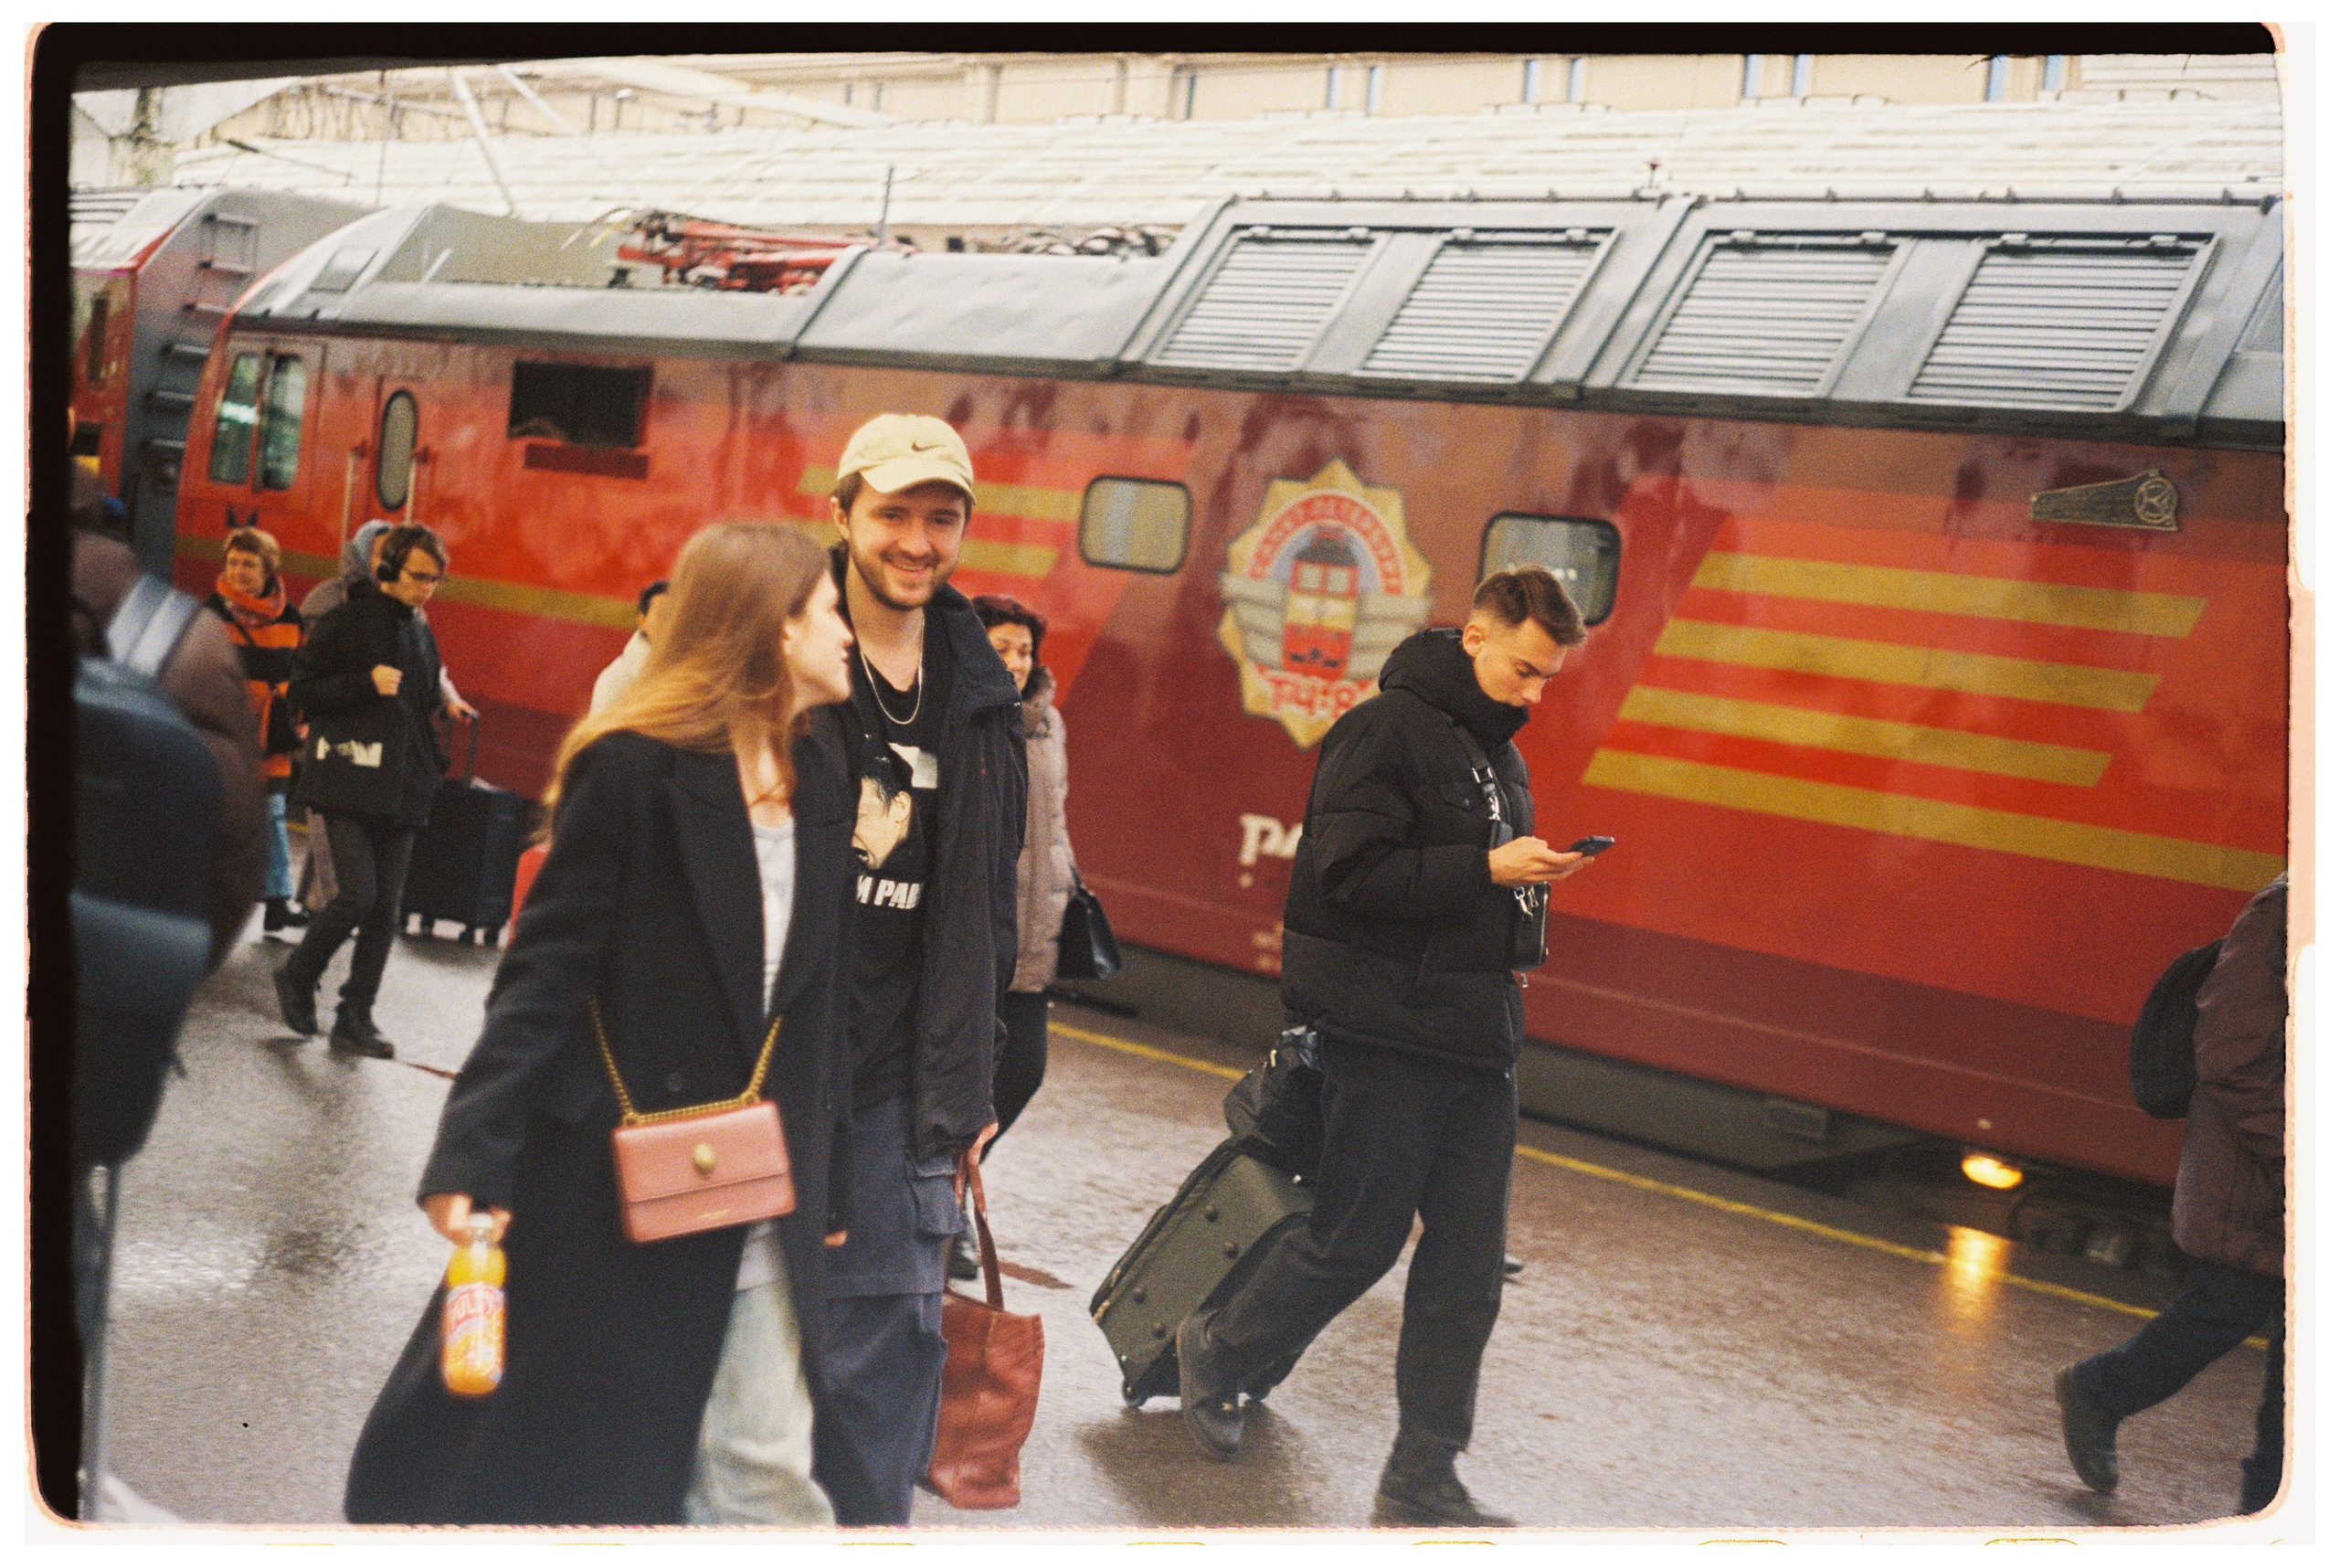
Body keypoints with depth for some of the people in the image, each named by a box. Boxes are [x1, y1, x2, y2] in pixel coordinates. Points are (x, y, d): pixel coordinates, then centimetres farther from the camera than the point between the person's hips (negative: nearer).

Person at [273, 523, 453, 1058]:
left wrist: (432, 766, 18)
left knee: (386, 907, 3)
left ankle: (355, 1018, 10)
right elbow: (303, 689, -7)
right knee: (359, 892, -15)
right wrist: (366, 683, -18)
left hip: (402, 792, 6)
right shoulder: (348, 620, -4)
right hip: (350, 784, -6)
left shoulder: (422, 633, 16)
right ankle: (297, 977, 10)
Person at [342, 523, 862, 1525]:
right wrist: (473, 1152, -20)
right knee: (534, 1460, 10)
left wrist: (824, 1175, 11)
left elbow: (819, 993, 10)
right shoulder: (635, 769, -12)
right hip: (614, 1184, -5)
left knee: (762, 1477, 4)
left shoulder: (819, 771, 6)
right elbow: (545, 971, -13)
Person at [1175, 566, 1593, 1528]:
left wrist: (1511, 941, 10)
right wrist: (1487, 870, -21)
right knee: (1356, 1241, 0)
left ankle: (1422, 1479, 14)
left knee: (1468, 1264, 6)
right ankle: (1217, 1351, 26)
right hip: (1385, 1034, -8)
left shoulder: (1499, 756, 17)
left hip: (1478, 1038, 8)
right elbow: (1348, 872, -20)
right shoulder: (1385, 729, -10)